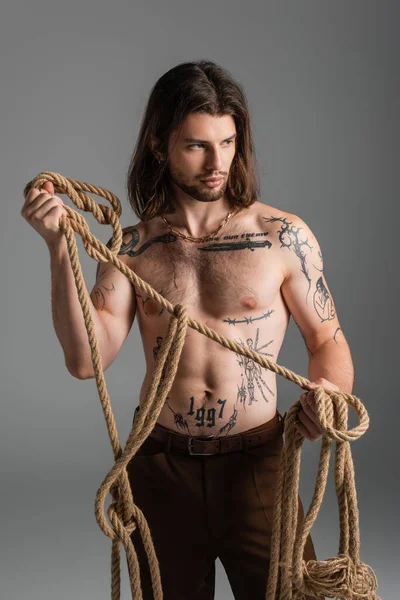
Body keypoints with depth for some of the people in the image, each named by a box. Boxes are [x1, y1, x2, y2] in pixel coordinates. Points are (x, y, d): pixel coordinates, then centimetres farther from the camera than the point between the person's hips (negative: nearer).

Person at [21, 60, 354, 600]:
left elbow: (327, 340, 0)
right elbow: (86, 360, -10)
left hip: (254, 460, -2)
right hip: (159, 463, 2)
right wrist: (60, 247, -16)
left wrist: (327, 393, -22)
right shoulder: (132, 247, -1)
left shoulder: (283, 235, -7)